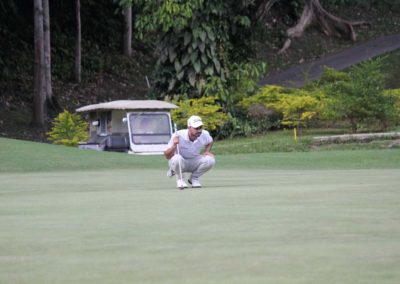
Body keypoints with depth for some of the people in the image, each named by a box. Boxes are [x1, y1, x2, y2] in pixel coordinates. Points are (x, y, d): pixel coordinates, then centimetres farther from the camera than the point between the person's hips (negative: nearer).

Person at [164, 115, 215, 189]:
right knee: (177, 158, -39)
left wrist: (207, 152, -6)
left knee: (210, 160, -25)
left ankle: (194, 177, 2)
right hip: (180, 163, -3)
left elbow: (209, 142, 14)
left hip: (194, 163, 4)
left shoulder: (205, 135, -15)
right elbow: (167, 156, -26)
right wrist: (174, 146, -44)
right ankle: (179, 179, -6)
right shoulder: (178, 136, -27)